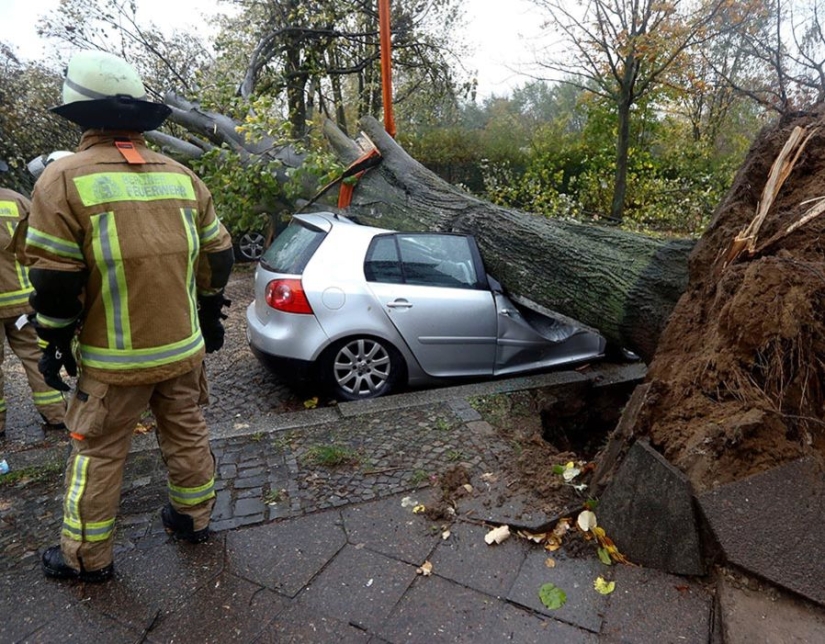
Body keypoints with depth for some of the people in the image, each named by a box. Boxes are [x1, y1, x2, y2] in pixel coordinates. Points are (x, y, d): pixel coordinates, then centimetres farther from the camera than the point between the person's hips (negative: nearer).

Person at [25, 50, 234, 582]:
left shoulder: (66, 179, -11)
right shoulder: (182, 176, 4)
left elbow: (54, 280, -12)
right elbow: (217, 255, 8)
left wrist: (56, 343, 2)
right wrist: (211, 315, 19)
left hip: (115, 359, -4)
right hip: (184, 346, 5)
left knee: (98, 453, 12)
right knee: (187, 433, 19)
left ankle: (87, 557, 27)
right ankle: (194, 518, 37)